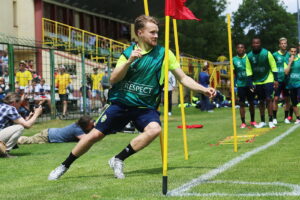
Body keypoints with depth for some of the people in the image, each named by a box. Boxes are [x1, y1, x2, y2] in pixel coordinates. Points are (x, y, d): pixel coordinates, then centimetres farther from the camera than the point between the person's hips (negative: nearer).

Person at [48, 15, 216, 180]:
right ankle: (64, 166, 17)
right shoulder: (128, 53, 1)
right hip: (120, 103, 0)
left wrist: (203, 89, -11)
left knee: (155, 129, -30)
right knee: (95, 135, -4)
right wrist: (129, 61, -21)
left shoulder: (164, 54, -1)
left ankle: (118, 160, -15)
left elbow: (183, 78, 1)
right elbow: (113, 79, -7)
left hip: (145, 106, 0)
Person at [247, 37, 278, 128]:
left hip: (268, 80, -3)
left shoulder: (266, 53, -12)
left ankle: (271, 121, -5)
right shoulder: (250, 55, -2)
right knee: (261, 101, 9)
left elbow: (273, 67, -6)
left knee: (268, 99, -10)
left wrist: (276, 80, -8)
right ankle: (262, 121, 16)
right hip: (257, 82, 3)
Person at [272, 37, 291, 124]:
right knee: (276, 98, -6)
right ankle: (274, 118, 2)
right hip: (278, 80, -3)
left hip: (287, 80, 3)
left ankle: (286, 117, 16)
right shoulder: (275, 55, -3)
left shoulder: (289, 54, 5)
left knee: (287, 99, 6)